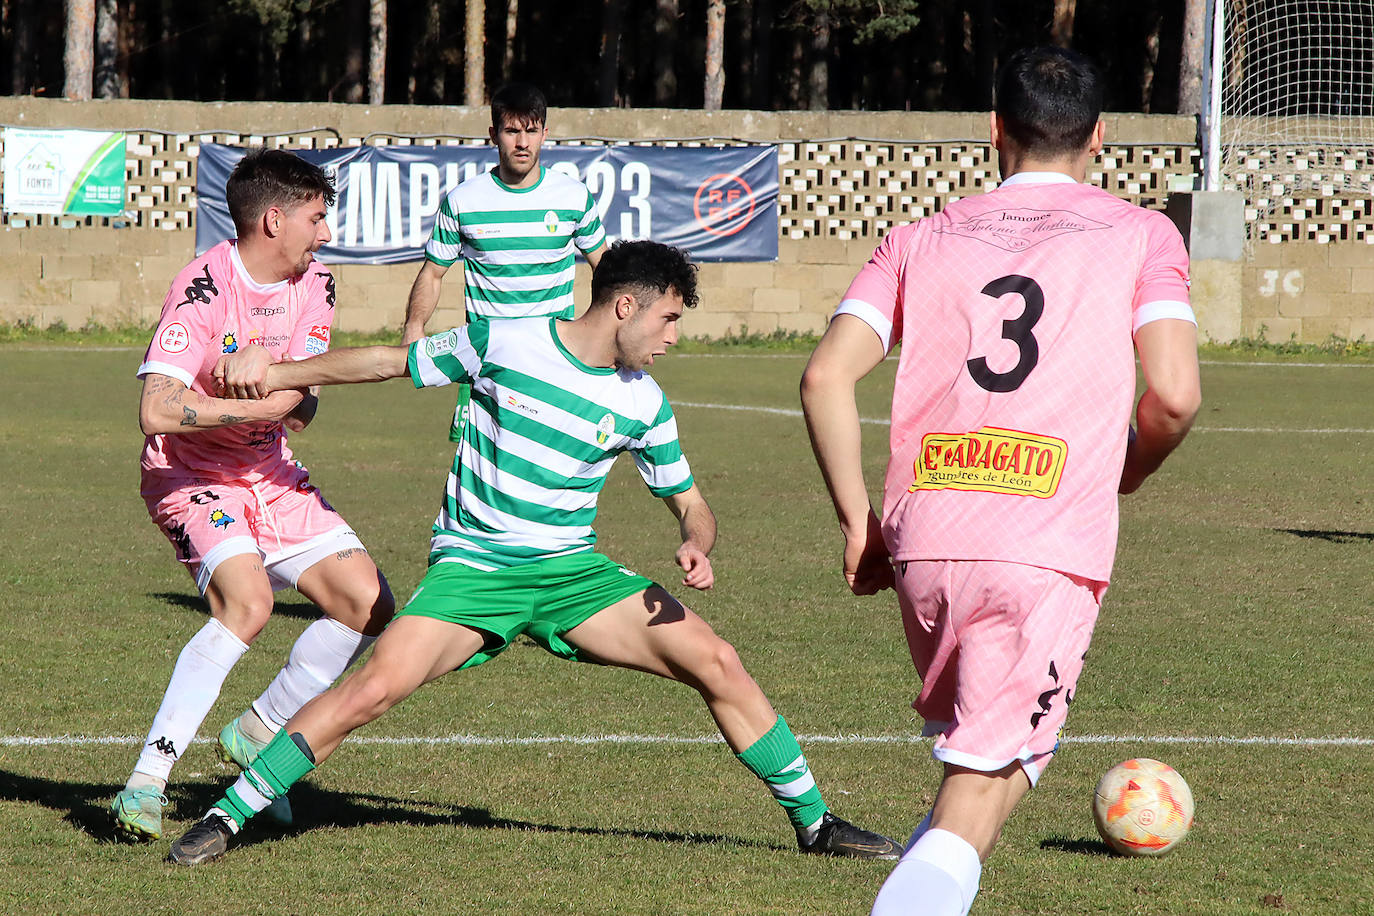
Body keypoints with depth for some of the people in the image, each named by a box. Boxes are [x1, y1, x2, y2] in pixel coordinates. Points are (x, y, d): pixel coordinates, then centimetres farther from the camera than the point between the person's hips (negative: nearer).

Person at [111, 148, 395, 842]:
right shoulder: (204, 290, -22)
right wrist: (261, 404, -30)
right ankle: (146, 783, -26)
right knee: (247, 601, -30)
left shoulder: (314, 286, 0)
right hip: (190, 476, -7)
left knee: (368, 604, -2)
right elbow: (156, 412, -32)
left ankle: (257, 733, 18)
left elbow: (300, 409, -4)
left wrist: (285, 386, -26)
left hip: (270, 475, 7)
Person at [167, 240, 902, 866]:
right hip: (471, 567, -3)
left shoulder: (642, 404, 2)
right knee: (376, 685, -26)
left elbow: (689, 502, 14)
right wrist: (280, 376, 5)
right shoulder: (503, 343, -7)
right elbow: (393, 361, 7)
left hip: (572, 570, 3)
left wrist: (696, 545, -10)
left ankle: (813, 823, 8)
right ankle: (225, 818, -13)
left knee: (717, 664, -9)